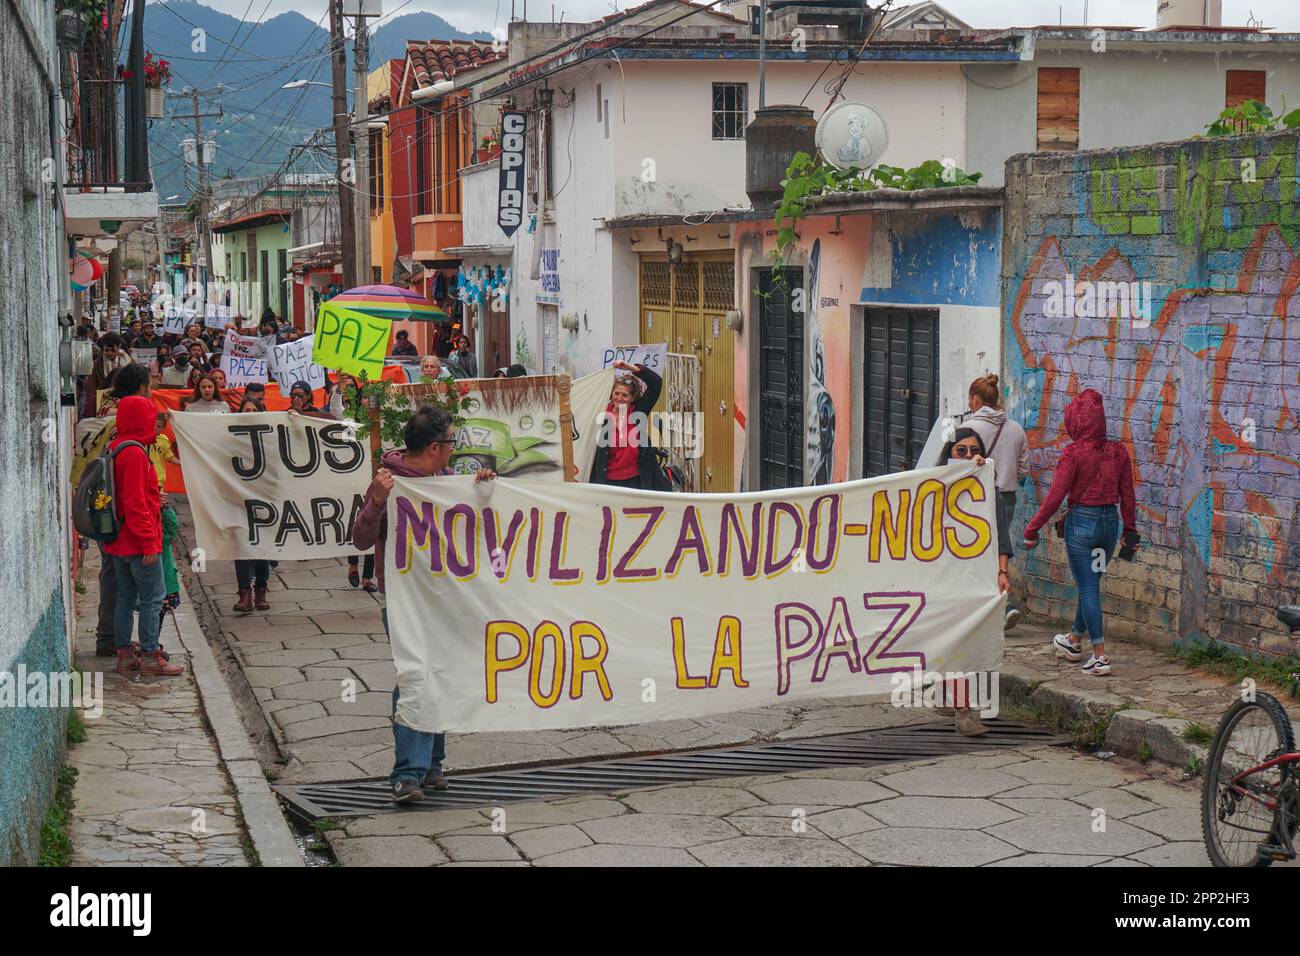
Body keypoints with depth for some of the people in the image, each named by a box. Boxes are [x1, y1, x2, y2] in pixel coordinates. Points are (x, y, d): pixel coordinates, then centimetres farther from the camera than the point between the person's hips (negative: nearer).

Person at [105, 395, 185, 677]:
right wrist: (149, 541, -18)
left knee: (126, 597, 14)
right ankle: (149, 657, 1)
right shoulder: (135, 454, -18)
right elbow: (136, 503, -21)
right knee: (152, 599, -2)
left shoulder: (114, 449, 11)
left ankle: (124, 655, 18)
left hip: (118, 543, 9)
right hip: (138, 543, -9)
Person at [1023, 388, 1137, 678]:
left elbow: (1056, 495, -14)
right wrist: (1130, 530, 18)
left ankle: (1100, 656, -2)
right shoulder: (1117, 451, 2)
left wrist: (1032, 529, -6)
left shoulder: (1074, 452, -14)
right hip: (1110, 521, 6)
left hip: (1082, 521, -6)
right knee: (1091, 584, 21)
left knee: (1088, 588, 1)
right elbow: (1127, 494, 7)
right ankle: (1074, 641, 38)